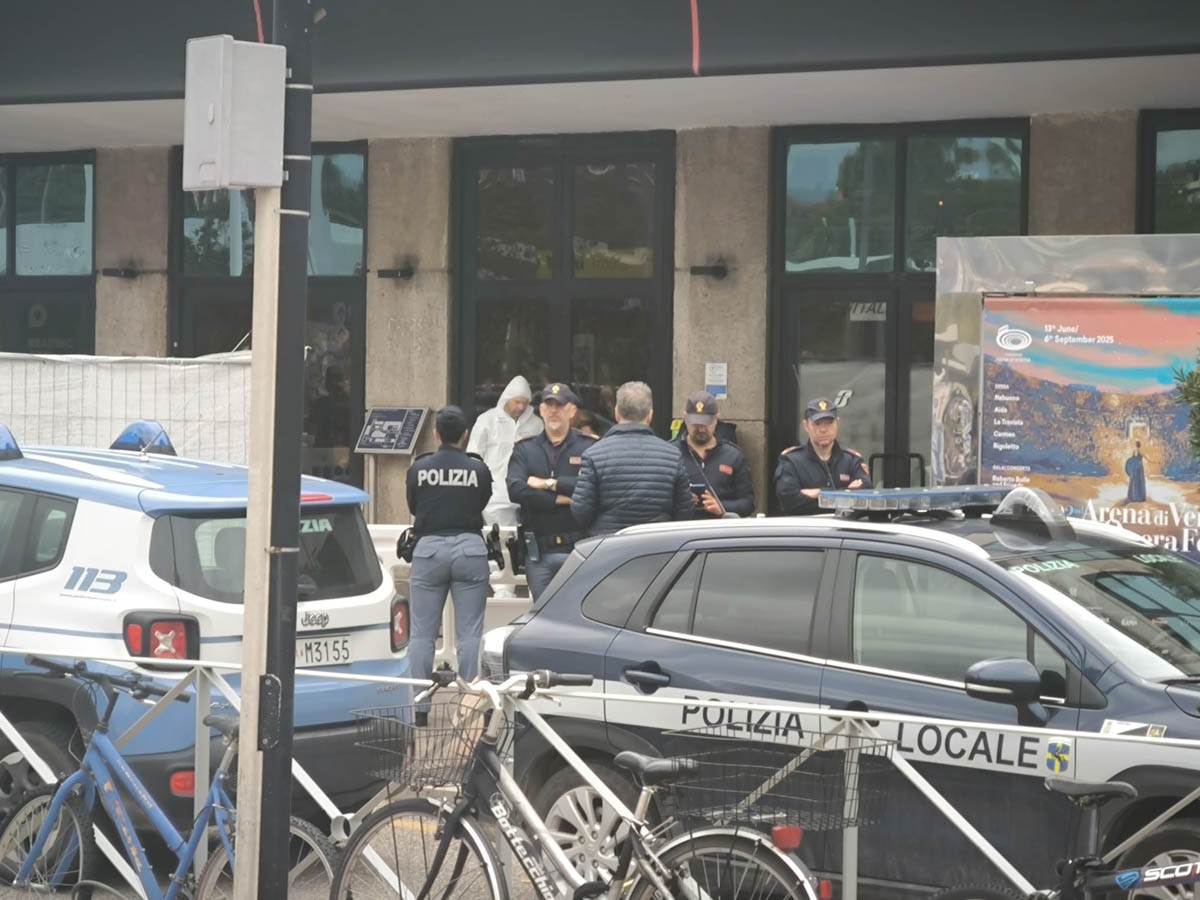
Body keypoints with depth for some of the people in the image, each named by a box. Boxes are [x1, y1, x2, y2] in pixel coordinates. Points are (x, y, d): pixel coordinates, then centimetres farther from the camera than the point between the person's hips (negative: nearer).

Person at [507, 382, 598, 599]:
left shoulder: (589, 447, 4)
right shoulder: (525, 449, 12)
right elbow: (516, 489, -6)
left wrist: (549, 483, -9)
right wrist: (561, 499, -11)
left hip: (577, 548, -3)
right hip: (538, 550, 3)